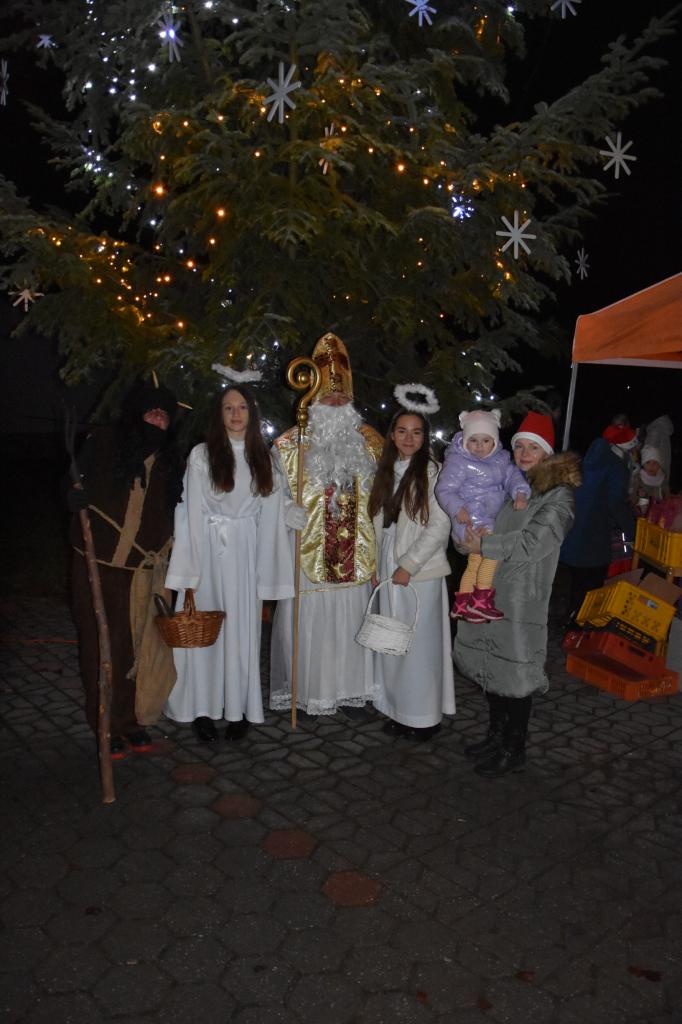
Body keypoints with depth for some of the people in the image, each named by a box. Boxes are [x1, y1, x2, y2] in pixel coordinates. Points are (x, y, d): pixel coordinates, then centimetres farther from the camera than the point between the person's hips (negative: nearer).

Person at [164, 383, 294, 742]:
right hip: (209, 551, -2)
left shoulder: (262, 457, 8)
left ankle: (239, 708, 18)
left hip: (247, 554, 3)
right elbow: (192, 513, -5)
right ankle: (203, 709, 14)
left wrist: (267, 566, 2)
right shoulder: (201, 455, -3)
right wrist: (191, 569, -11)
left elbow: (270, 515, 7)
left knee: (242, 630, 7)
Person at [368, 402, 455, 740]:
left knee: (420, 644, 0)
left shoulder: (432, 471, -8)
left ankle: (425, 716, 14)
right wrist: (376, 566, 10)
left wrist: (408, 565, -13)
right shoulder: (386, 471, 11)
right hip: (388, 570, 6)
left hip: (421, 572, -6)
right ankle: (398, 710, 23)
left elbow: (440, 526, -12)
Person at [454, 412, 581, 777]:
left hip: (522, 598, -6)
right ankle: (496, 736, 34)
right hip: (486, 588, 6)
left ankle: (514, 750, 20)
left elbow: (535, 541, -18)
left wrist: (484, 545, -17)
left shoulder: (559, 494, -7)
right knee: (490, 664, 15)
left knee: (515, 669, 2)